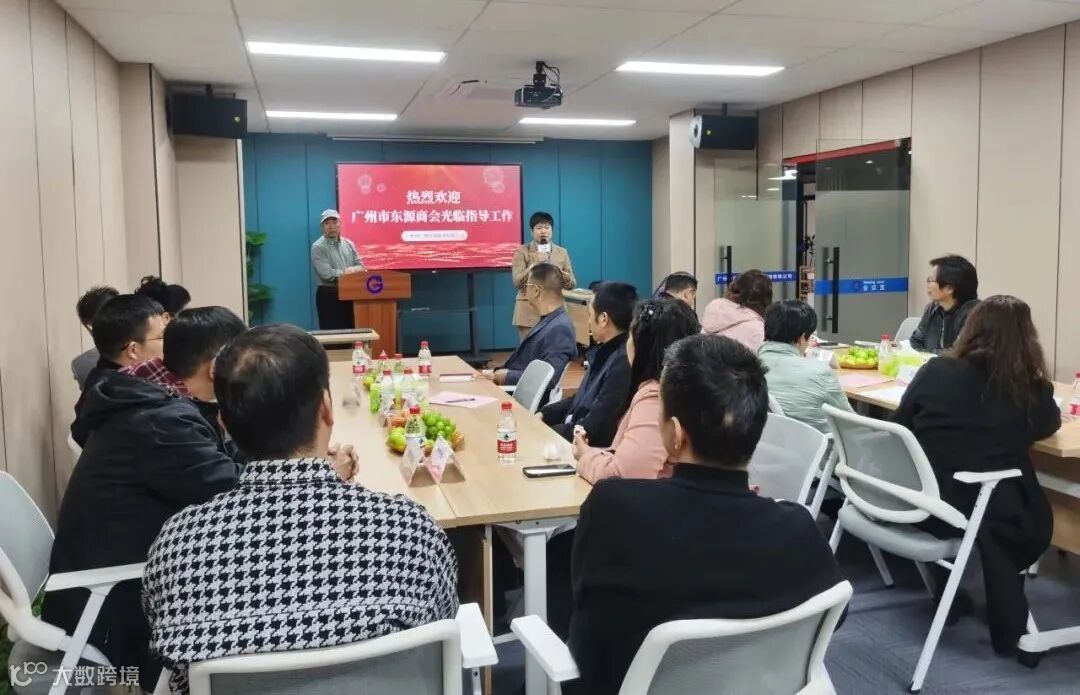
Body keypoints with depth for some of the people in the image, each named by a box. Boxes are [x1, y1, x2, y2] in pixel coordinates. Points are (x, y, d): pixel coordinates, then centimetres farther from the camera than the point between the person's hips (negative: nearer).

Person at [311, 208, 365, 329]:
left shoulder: (349, 244, 11)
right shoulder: (318, 247, -8)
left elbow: (361, 266, 6)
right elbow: (327, 274, -18)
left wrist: (353, 270, -17)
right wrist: (347, 272, -9)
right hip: (329, 296, -6)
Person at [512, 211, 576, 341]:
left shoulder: (562, 252, 8)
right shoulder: (522, 251, 0)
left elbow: (572, 285, 7)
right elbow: (517, 282, -9)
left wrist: (561, 274, -14)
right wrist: (535, 264, -21)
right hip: (529, 312, -2)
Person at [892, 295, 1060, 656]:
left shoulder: (935, 370, -4)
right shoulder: (1031, 389, -8)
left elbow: (898, 429, 6)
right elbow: (1050, 425, 15)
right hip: (984, 513, -2)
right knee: (1037, 521, 29)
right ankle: (1008, 629, 34)